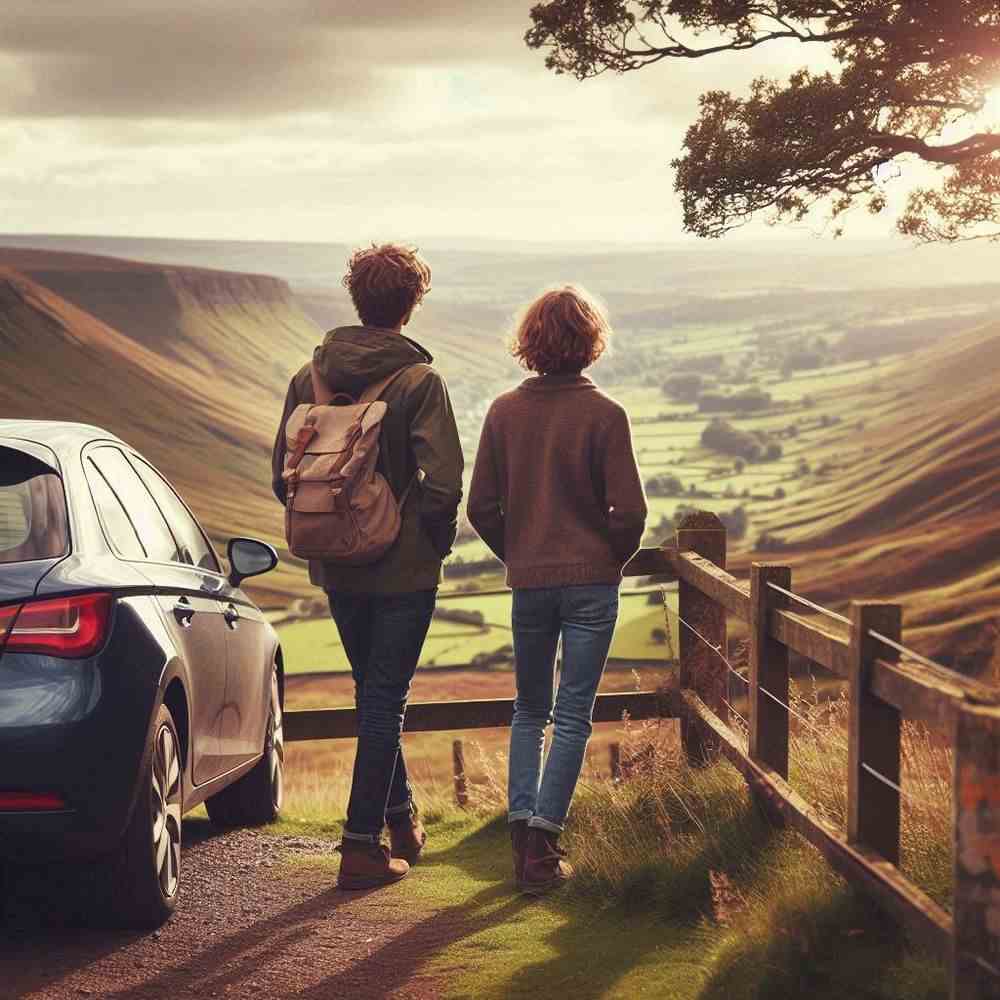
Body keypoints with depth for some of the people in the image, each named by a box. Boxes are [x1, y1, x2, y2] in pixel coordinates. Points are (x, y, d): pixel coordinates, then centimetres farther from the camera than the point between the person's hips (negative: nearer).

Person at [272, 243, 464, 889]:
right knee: (385, 700, 2)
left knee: (375, 694, 20)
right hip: (405, 569, -5)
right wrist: (437, 540, -3)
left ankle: (401, 818, 33)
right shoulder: (419, 380, -14)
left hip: (337, 570, 5)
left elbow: (284, 476, 3)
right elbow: (444, 483, -20)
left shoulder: (310, 378, 1)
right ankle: (363, 844, 1)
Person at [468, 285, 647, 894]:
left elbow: (481, 506, -1)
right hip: (592, 581, -3)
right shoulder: (604, 415, -11)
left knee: (530, 710, 19)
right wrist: (613, 558, 6)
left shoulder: (505, 412, -3)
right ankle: (543, 843, -1)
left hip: (528, 583, 3)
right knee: (573, 717, 4)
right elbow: (630, 510, -13)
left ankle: (522, 827, 11)